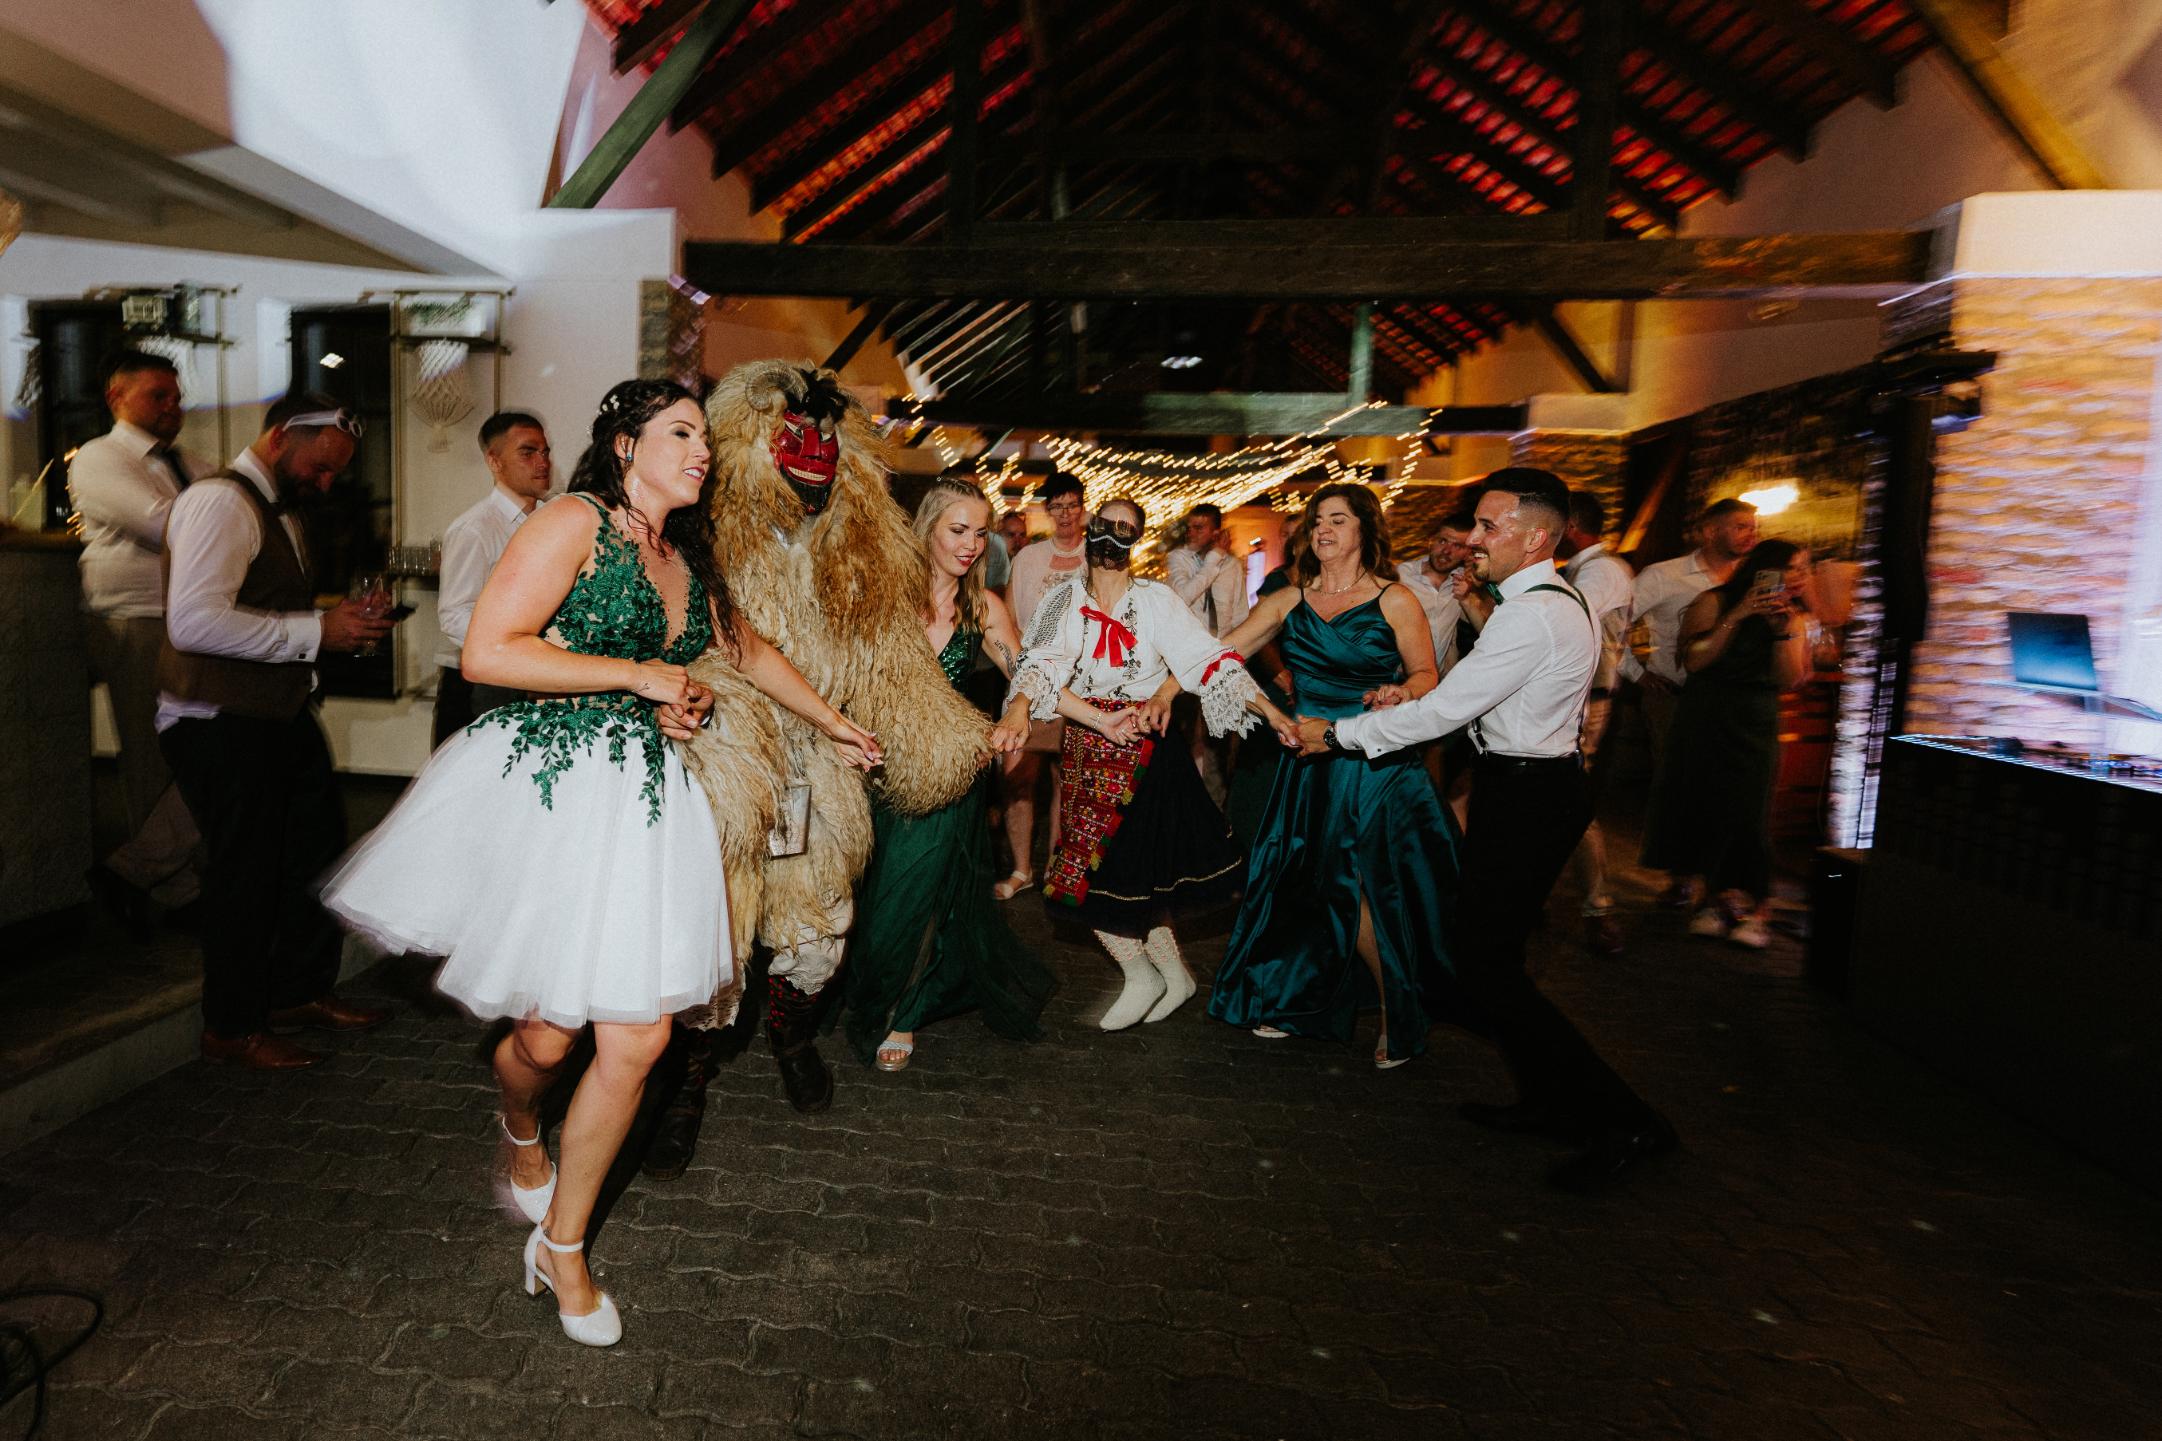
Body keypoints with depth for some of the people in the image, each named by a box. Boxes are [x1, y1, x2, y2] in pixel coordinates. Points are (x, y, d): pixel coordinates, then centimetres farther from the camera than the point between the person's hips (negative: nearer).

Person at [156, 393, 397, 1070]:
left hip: (280, 713, 10)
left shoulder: (281, 509, 17)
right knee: (245, 869, 1)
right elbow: (193, 622, -29)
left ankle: (300, 992, 32)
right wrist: (315, 631, -25)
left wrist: (339, 616, 7)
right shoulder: (220, 501, -17)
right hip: (221, 724, -10)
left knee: (318, 844, 15)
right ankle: (231, 1027, 20)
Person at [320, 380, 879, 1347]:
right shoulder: (575, 522, -6)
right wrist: (637, 674, -10)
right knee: (544, 1034, 3)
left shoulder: (687, 558, 16)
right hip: (547, 786, -5)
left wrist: (832, 724, 35)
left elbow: (749, 652, 30)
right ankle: (522, 1137, 43)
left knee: (638, 1038, -1)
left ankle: (560, 1249, 21)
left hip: (642, 797, 6)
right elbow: (487, 654, -15)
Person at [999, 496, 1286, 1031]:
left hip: (1143, 749, -4)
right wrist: (1019, 707, -32)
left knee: (1087, 873, -4)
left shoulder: (1157, 600, -5)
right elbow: (1043, 664, -12)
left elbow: (1208, 659, -11)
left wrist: (1267, 709, -21)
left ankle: (1141, 976, 19)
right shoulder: (1065, 600, 1)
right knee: (1136, 876, 12)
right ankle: (1173, 975, 31)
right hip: (1084, 748, 4)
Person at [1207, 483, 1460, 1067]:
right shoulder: (1289, 602, 5)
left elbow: (1427, 675, -1)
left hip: (1377, 765, -3)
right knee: (1311, 888, 9)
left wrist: (1403, 692, -24)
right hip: (1309, 763, 3)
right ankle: (1298, 1001, 30)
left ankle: (1399, 1015, 21)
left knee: (1363, 892, -2)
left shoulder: (1394, 600, -3)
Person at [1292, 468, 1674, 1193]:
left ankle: (1622, 1118, 4)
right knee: (1487, 952, 17)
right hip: (1535, 785, 10)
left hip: (1525, 800, -10)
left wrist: (1336, 733, -13)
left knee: (1485, 967, -4)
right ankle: (1550, 1101, 29)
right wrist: (1415, 698, 7)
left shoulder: (1530, 616, -21)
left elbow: (1444, 710, -21)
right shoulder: (1558, 602, 13)